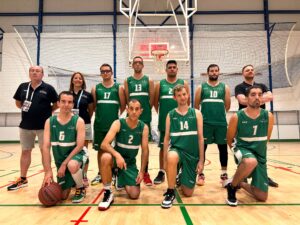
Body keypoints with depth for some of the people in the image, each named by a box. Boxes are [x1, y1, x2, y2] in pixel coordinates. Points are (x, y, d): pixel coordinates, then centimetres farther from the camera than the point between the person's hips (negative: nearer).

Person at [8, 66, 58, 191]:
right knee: (25, 151, 13)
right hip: (25, 125, 4)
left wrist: (46, 111, -3)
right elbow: (18, 103, 17)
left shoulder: (48, 88, -5)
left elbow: (56, 104, -1)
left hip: (43, 125, -4)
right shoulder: (23, 87, 6)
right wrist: (25, 108, 4)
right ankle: (22, 179, 27)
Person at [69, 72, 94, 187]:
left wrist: (85, 119, 4)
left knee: (84, 151, 4)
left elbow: (91, 111, 9)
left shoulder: (87, 95, 2)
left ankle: (84, 177, 15)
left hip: (84, 125, -1)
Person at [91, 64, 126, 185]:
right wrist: (98, 116, 2)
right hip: (99, 124, 2)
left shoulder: (118, 87, 1)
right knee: (100, 149, 11)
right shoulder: (96, 88, 6)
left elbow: (123, 105, 2)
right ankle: (100, 174, 24)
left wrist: (117, 116, 3)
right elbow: (93, 105, 6)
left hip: (114, 124, -2)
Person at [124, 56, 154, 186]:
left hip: (145, 117, 0)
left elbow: (151, 99, 3)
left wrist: (145, 110, 0)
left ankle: (145, 173, 15)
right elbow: (126, 99, 3)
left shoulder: (148, 80, 5)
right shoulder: (127, 81, 6)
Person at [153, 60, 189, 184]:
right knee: (163, 147, 8)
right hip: (164, 121, 0)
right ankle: (161, 172, 20)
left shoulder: (183, 83, 5)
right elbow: (155, 102, 7)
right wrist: (162, 113, 7)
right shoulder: (160, 84, 5)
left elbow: (187, 102, 6)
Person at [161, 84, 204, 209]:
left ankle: (182, 178, 41)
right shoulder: (170, 115, 1)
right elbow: (167, 138, 2)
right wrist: (165, 160, -2)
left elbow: (200, 138, 0)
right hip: (176, 150, -1)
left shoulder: (196, 113, 1)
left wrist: (201, 160, -3)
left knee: (188, 193, 5)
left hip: (192, 154, 1)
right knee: (171, 158, -40)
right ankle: (170, 192, -17)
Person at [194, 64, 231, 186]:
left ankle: (224, 173, 22)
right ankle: (201, 174, 13)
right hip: (205, 123, -1)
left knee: (223, 148, 8)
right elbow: (196, 105, 6)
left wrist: (219, 113, 10)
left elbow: (227, 106, 10)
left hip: (221, 123, 2)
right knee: (202, 147, 2)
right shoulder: (201, 87, 5)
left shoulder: (225, 87, 9)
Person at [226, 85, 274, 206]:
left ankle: (240, 183, 35)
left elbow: (266, 138, 11)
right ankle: (232, 185, -15)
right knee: (251, 162, -43)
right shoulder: (237, 117, -13)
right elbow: (229, 140, 1)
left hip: (260, 156, 4)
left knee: (262, 197, 5)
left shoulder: (268, 116, -5)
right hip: (242, 150, -4)